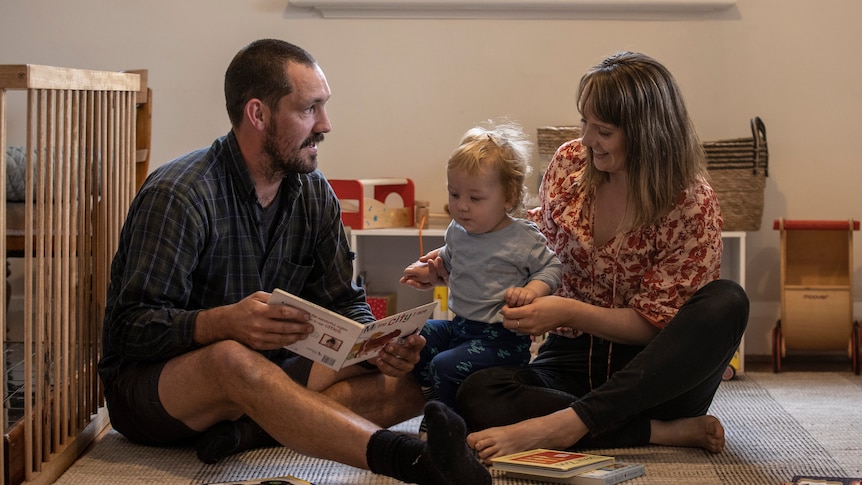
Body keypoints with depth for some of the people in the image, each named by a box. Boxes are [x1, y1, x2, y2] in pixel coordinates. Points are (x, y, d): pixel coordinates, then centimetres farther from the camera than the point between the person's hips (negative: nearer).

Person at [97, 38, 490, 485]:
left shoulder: (315, 195, 4)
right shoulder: (178, 195, -18)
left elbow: (343, 302, 8)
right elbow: (131, 327, -21)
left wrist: (378, 345, -15)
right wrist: (224, 323, -40)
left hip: (263, 372, 7)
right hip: (148, 382, -6)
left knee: (406, 380, -13)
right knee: (232, 359, -42)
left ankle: (248, 430, -28)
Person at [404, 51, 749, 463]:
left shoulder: (693, 204, -10)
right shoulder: (570, 163, 1)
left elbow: (654, 324, -10)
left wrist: (567, 312, -23)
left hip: (650, 372, -2)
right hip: (572, 363, 2)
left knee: (726, 303, -33)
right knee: (477, 395, -29)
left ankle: (565, 423, -36)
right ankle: (664, 432, -26)